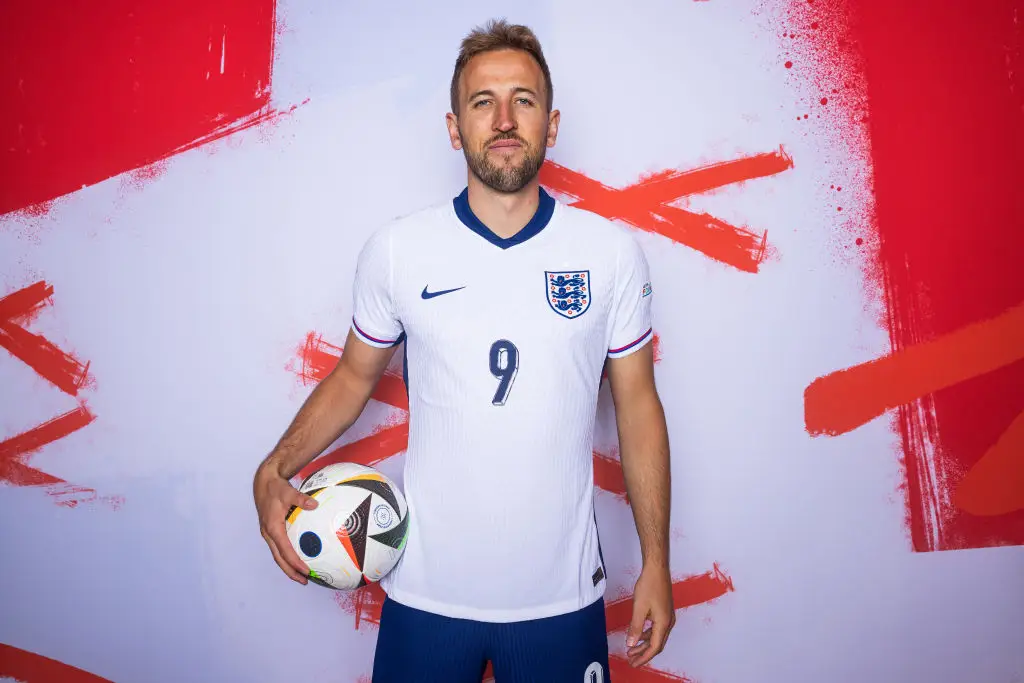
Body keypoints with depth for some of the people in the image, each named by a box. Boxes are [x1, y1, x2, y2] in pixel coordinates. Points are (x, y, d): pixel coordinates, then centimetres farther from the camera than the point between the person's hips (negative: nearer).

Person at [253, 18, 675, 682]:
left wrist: (656, 564, 2)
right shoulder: (394, 250, -6)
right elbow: (354, 376, 7)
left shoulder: (613, 252, -5)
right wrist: (275, 470, -7)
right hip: (426, 591, 0)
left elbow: (638, 404, 0)